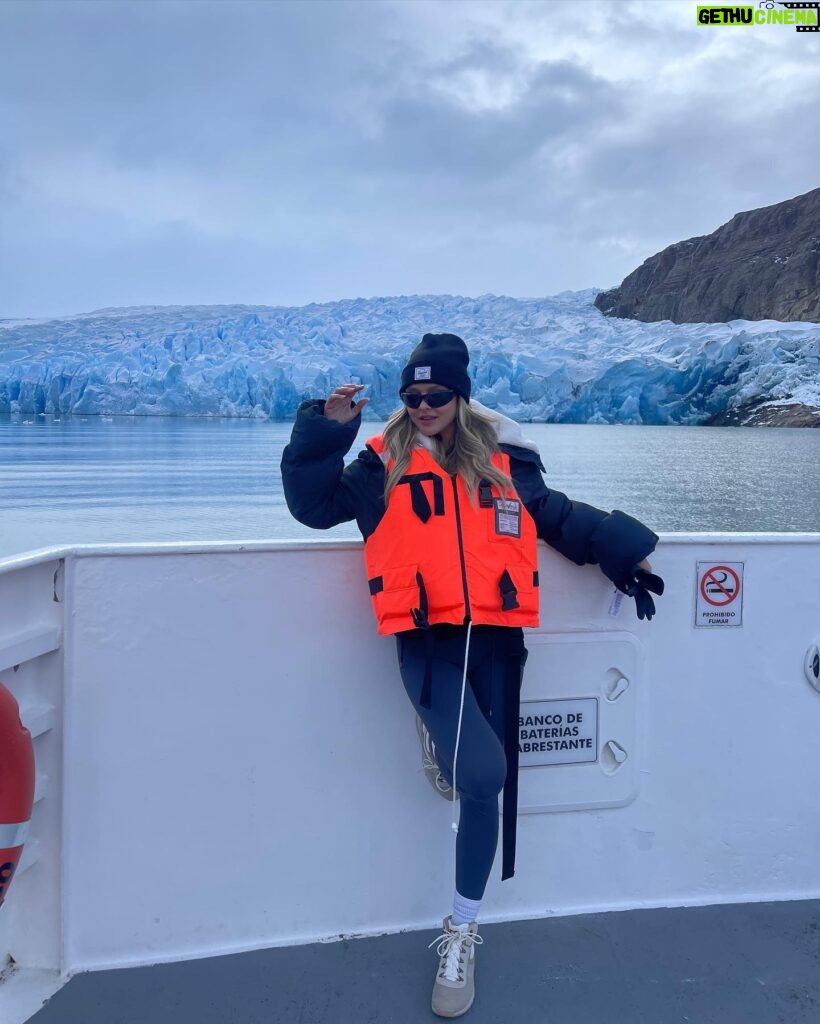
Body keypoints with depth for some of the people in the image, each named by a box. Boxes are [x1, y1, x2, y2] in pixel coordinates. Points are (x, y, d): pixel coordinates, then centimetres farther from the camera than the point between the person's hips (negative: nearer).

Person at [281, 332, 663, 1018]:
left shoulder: (504, 461, 11)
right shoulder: (385, 462, 6)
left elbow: (561, 517, 22)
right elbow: (313, 505, 4)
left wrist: (625, 553, 21)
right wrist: (326, 428, -5)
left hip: (496, 643, 3)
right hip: (428, 645, -3)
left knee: (489, 787, 7)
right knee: (482, 772, -24)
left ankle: (463, 931, 25)